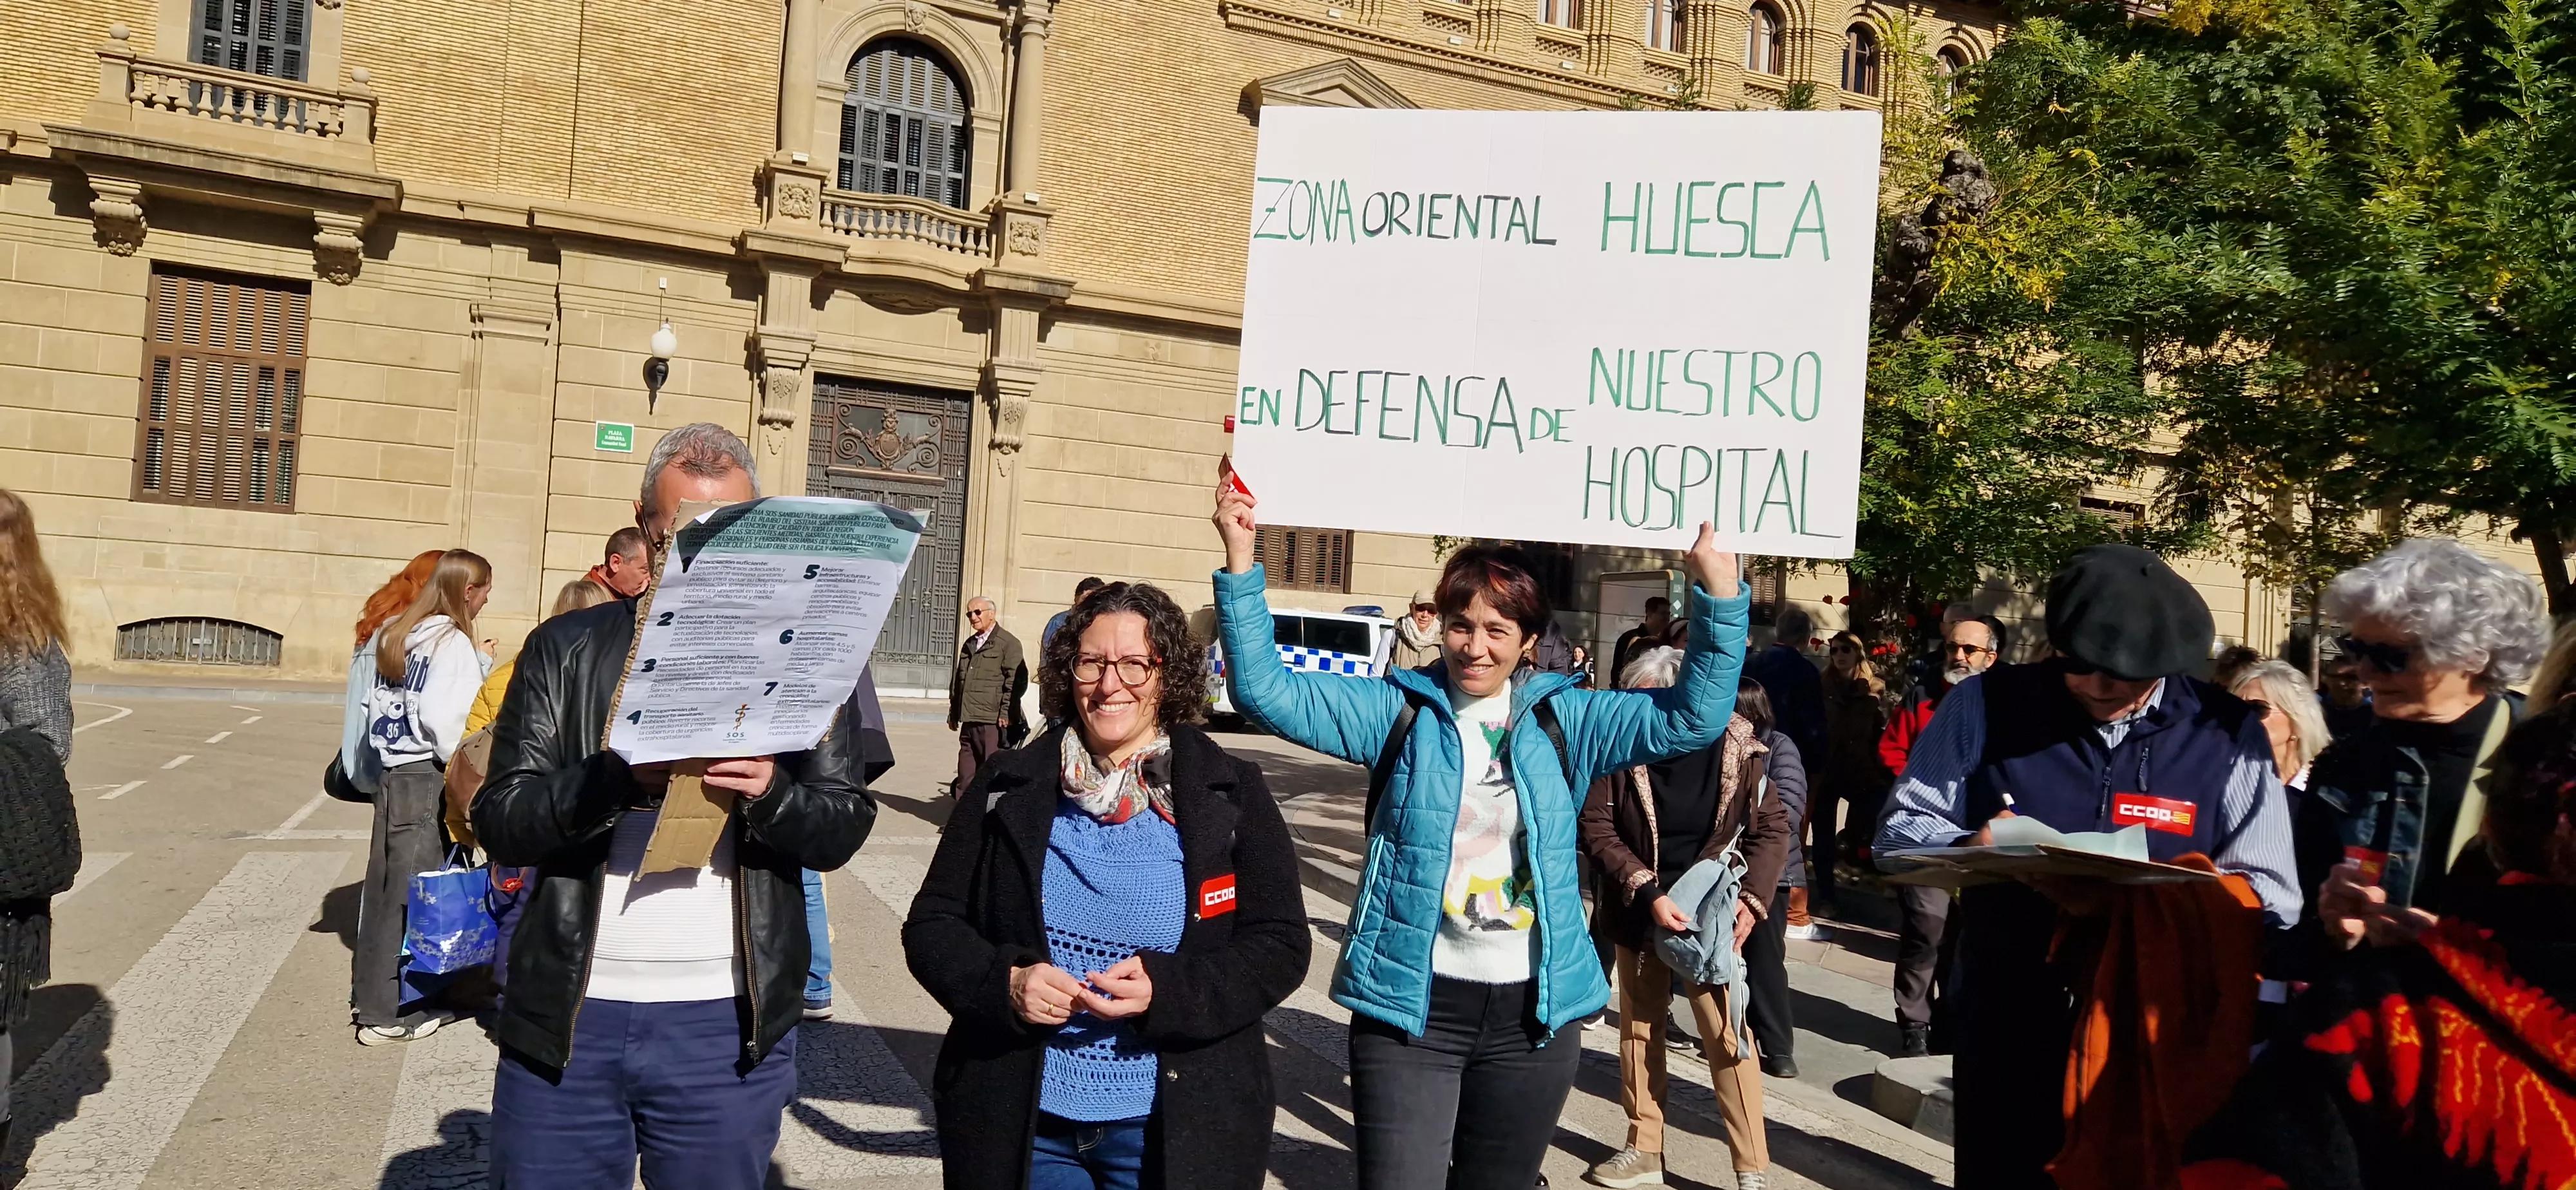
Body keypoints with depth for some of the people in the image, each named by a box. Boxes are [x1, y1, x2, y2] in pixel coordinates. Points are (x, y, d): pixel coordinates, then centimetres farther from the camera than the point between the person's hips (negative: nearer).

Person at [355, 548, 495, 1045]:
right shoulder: (454, 643, -12)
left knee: (384, 885, 15)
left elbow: (373, 704, 12)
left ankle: (371, 992, 27)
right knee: (413, 891, 0)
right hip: (428, 778, -8)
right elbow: (445, 719, -19)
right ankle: (390, 1011, 7)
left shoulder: (392, 634, 12)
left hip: (391, 771, 8)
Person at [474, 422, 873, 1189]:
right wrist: (622, 774, -22)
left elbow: (844, 829, 0)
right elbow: (499, 821, -4)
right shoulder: (567, 649, 3)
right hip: (567, 1019, 1)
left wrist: (772, 793, -21)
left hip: (728, 1029, 0)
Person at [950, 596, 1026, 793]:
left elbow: (1016, 680, -10)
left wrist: (1006, 713, -15)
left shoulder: (1008, 643, -2)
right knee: (966, 773, 10)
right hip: (969, 720, 7)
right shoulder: (969, 645, 22)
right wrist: (954, 713, 21)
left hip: (992, 721, -7)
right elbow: (957, 680, 25)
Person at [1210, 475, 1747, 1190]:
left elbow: (1689, 719, -2)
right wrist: (1240, 562, -16)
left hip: (1533, 1011, 2)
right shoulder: (1401, 710, 0)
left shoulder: (1562, 720, 4)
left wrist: (1721, 597, -14)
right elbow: (1267, 693, -6)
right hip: (1410, 1003, -2)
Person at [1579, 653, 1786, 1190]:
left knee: (1726, 1034, -2)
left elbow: (1772, 827, -3)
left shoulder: (1736, 747, -13)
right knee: (1639, 1026, 14)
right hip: (1639, 910, 2)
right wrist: (1647, 892, -20)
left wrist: (1752, 898, -14)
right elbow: (1596, 825, -12)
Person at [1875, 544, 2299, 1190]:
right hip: (2003, 1029, 0)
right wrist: (1970, 848, -22)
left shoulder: (2230, 736, -2)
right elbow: (1901, 826, 0)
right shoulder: (1986, 703, -2)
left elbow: (2270, 898, -7)